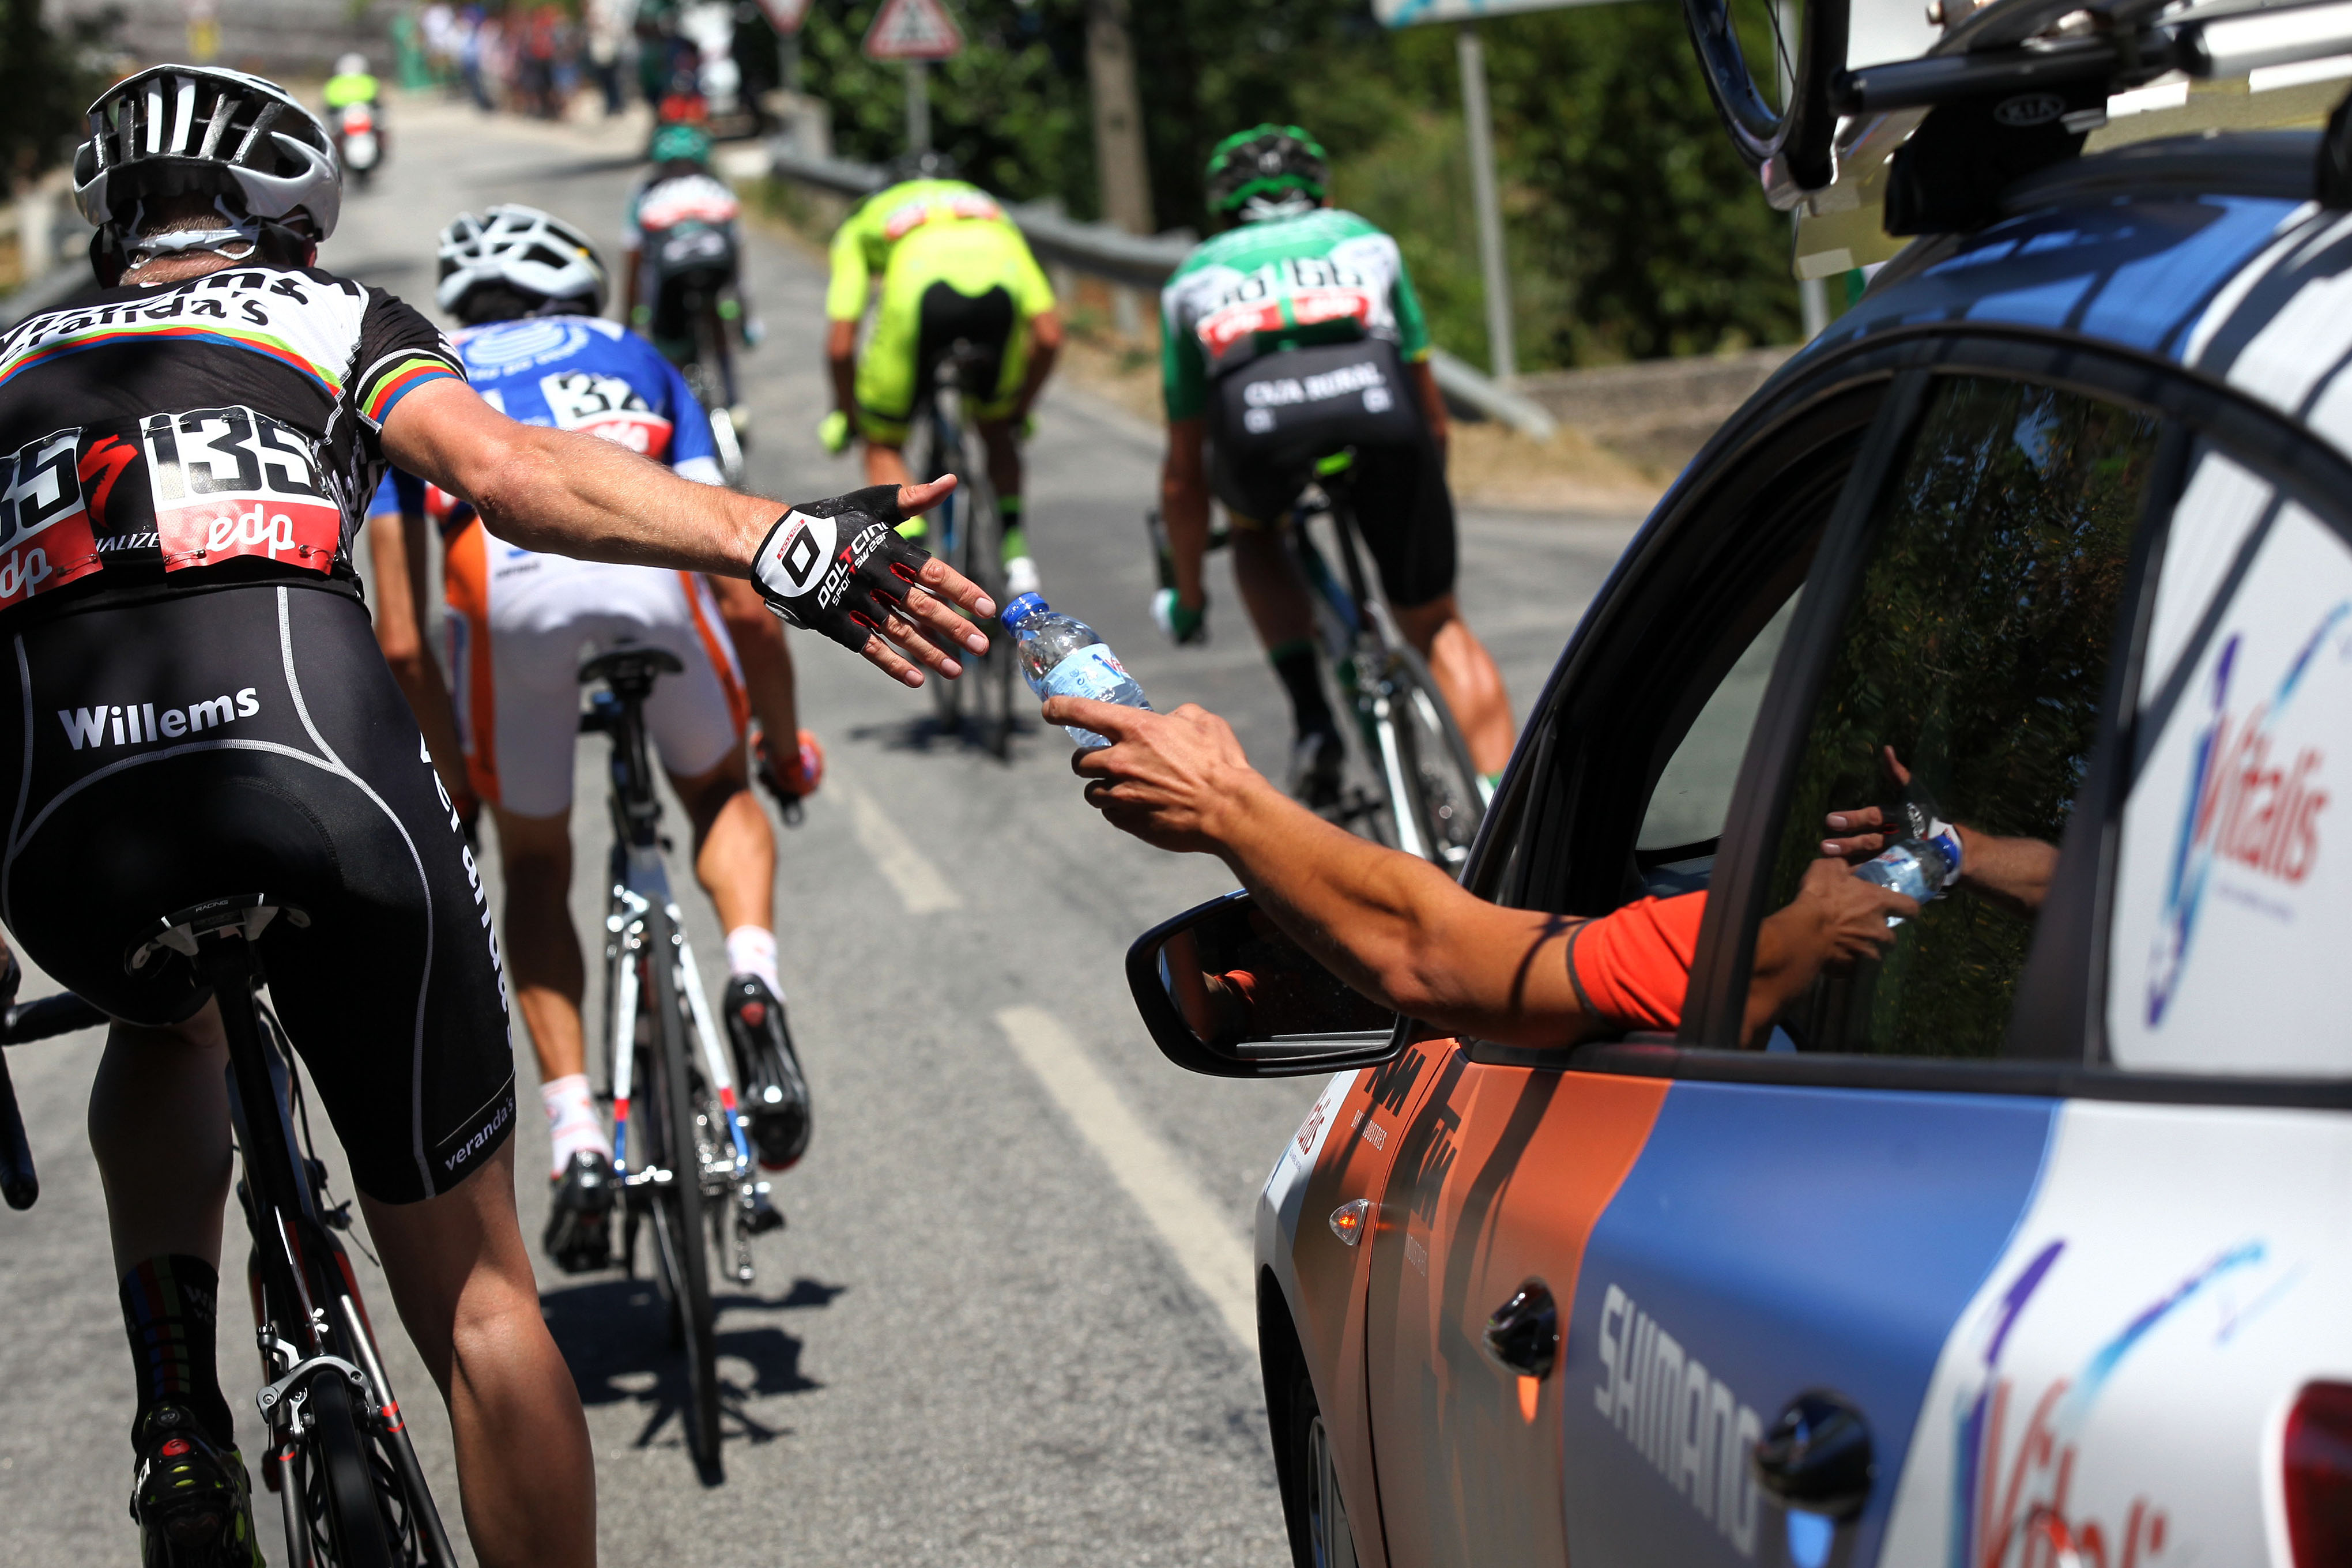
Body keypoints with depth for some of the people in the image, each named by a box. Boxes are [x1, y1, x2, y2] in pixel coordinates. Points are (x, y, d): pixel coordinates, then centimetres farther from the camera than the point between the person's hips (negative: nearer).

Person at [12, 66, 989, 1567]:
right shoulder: (329, 316, 22)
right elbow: (505, 465, 1)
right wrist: (782, 543, -10)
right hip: (326, 790, -3)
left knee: (166, 1027, 40)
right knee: (473, 1292, 12)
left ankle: (179, 1423, 22)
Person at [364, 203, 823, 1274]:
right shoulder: (633, 358, 36)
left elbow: (401, 644, 26)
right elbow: (744, 602, 29)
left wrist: (454, 768, 41)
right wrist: (785, 742, 44)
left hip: (501, 579, 0)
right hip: (647, 558, 0)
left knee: (535, 867, 22)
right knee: (719, 793, 28)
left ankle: (577, 1142, 9)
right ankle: (754, 985, -1)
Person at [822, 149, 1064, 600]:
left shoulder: (864, 222, 37)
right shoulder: (991, 212, 42)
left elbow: (840, 346, 26)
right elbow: (1049, 336, 33)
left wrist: (846, 416, 42)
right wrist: (1020, 410, 48)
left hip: (920, 296, -2)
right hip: (1002, 291, 2)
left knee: (884, 444, 20)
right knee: (996, 427, 32)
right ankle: (1016, 555, 21)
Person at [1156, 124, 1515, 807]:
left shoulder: (1195, 276, 37)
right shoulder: (1363, 240, 39)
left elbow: (1183, 474, 39)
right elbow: (1432, 411, 43)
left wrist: (1186, 597, 51)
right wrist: (1421, 511, 59)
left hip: (1255, 417, 0)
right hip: (1376, 400, 1)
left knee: (1254, 529, 35)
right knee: (1437, 623, 18)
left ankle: (1312, 722, 17)